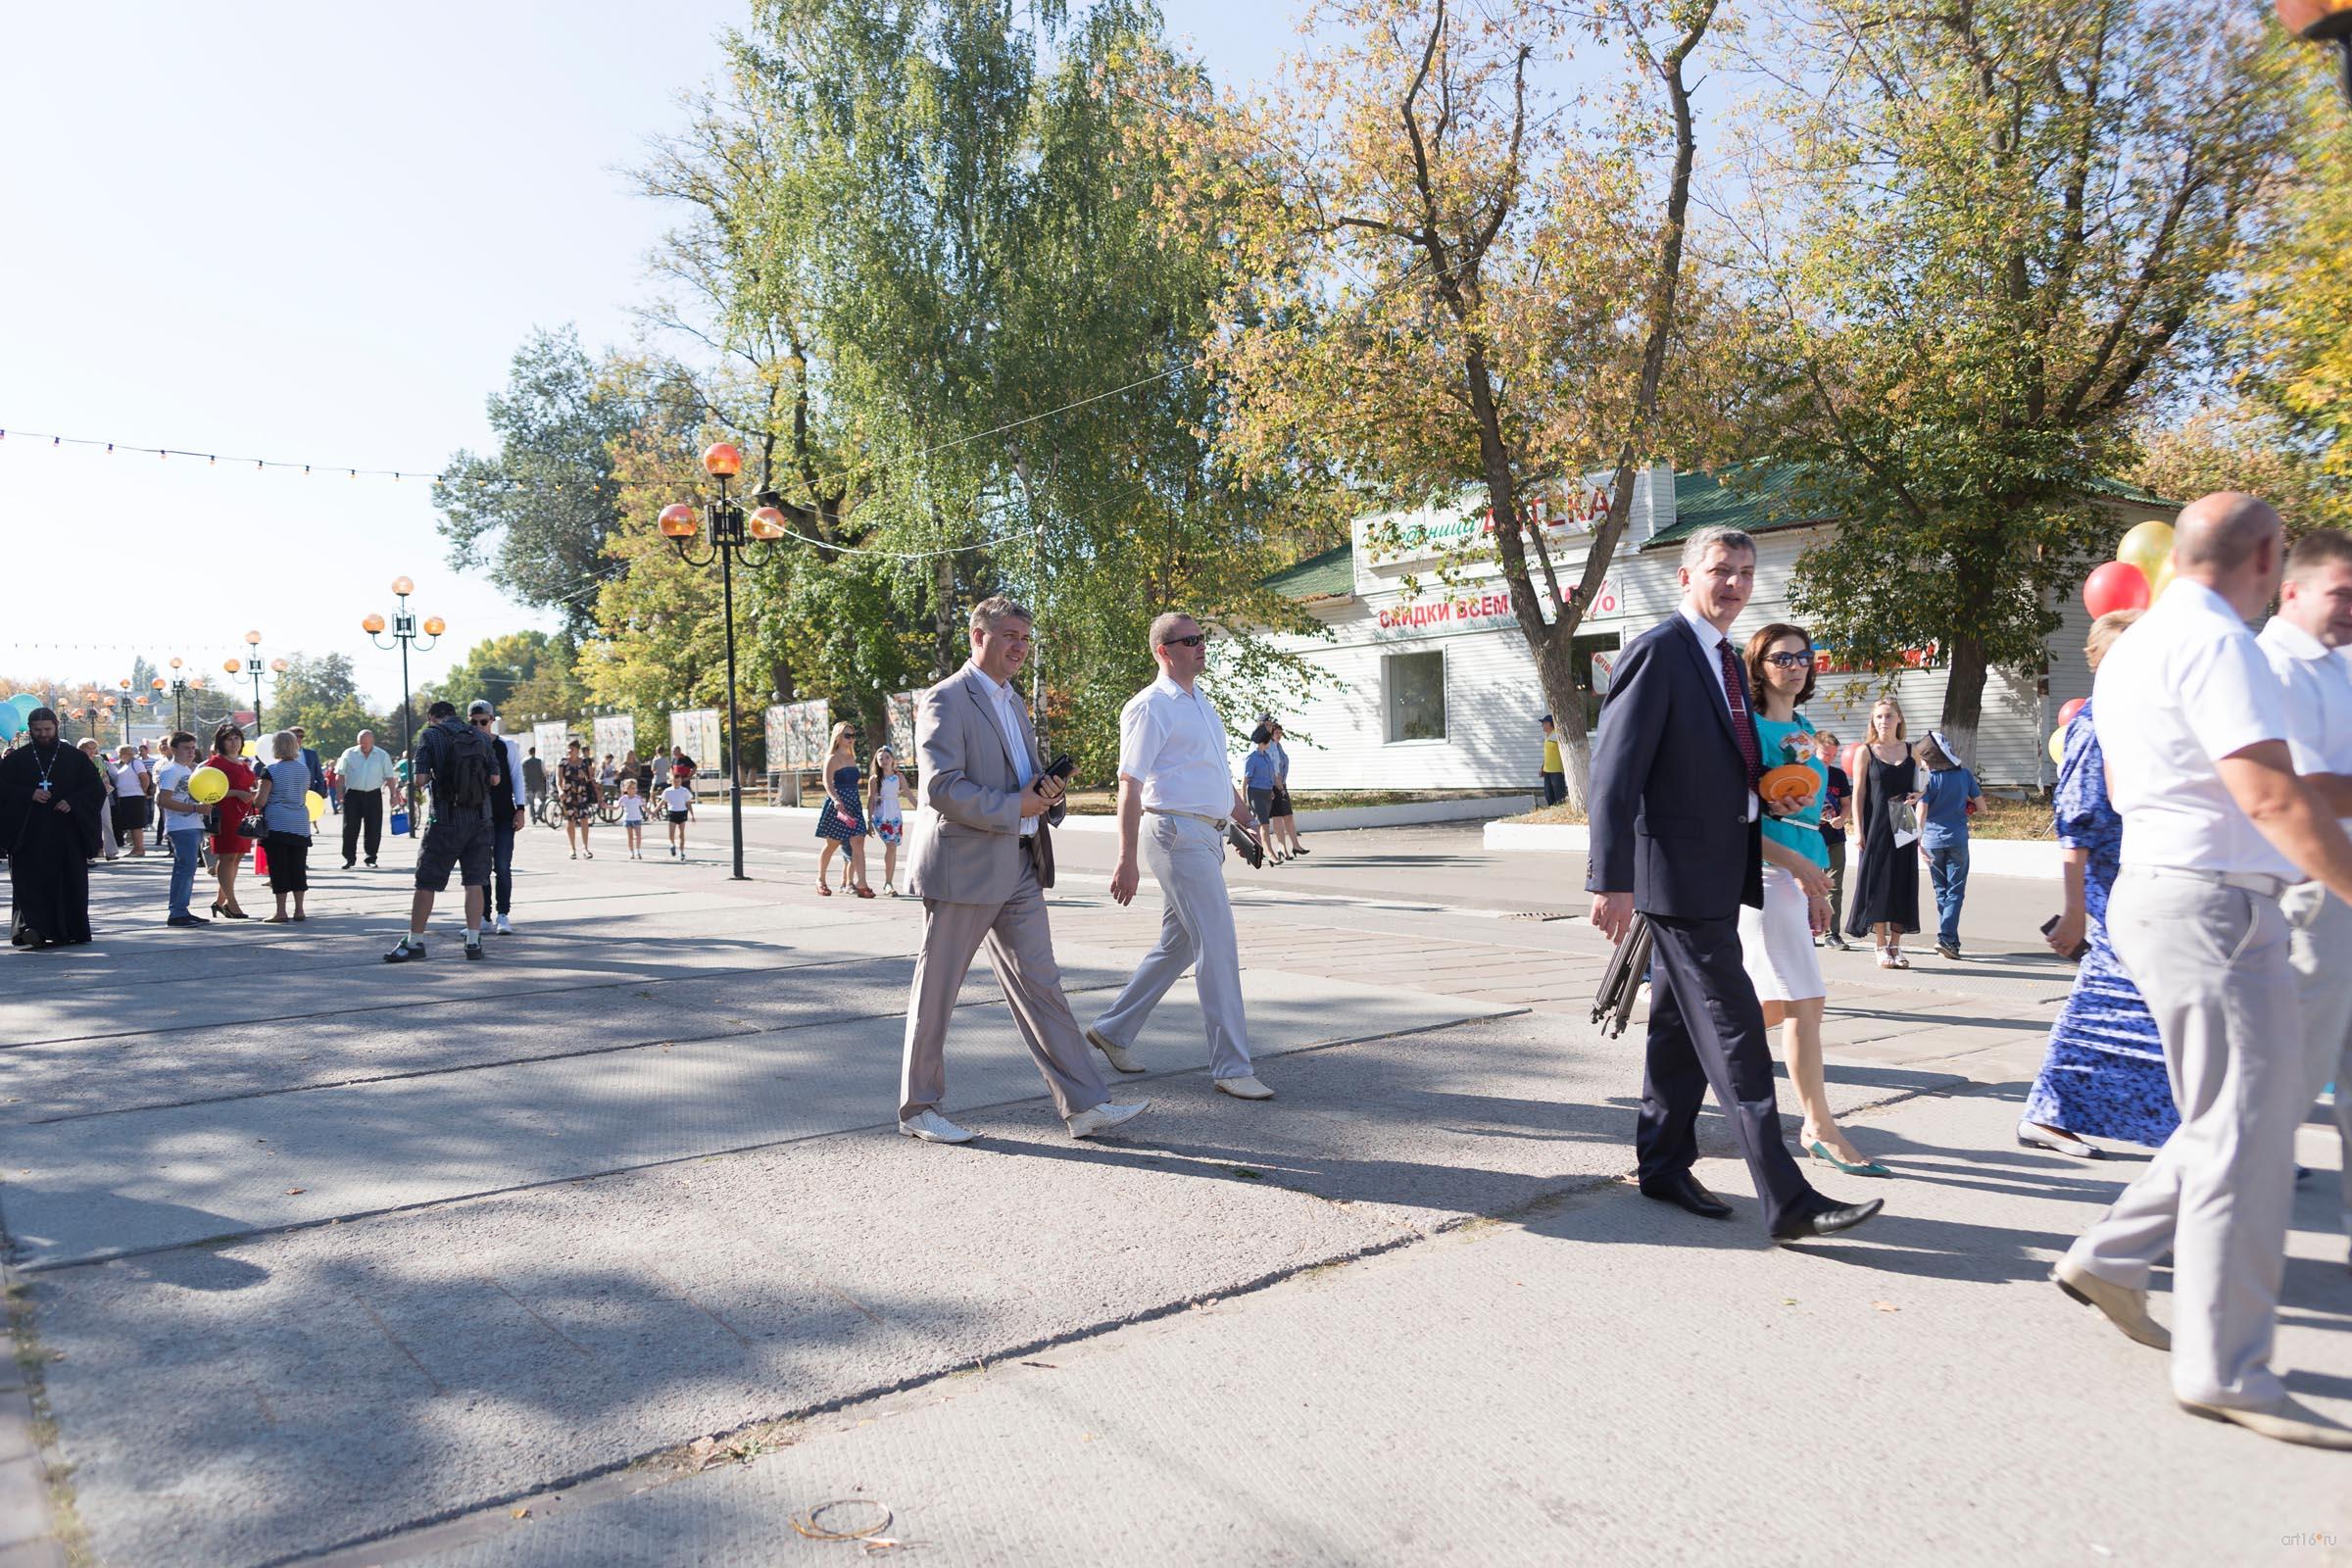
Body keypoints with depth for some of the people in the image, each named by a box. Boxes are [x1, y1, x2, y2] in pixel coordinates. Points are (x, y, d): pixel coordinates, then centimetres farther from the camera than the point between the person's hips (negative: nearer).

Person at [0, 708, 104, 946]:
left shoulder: (75, 757, 7)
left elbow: (97, 787, 5)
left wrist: (73, 802, -10)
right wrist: (29, 795, -14)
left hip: (67, 833, 0)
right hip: (29, 835, 0)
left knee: (70, 882, 2)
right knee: (30, 882, -9)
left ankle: (70, 931, 10)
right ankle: (32, 927, -16)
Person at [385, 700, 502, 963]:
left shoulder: (430, 736, -3)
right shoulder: (482, 736, 6)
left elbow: (420, 780, -9)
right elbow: (496, 778, 4)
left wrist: (432, 776, 12)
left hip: (446, 820, -3)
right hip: (480, 817, 3)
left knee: (426, 882, 7)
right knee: (475, 881, 7)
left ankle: (415, 942, 13)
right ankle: (473, 941, 5)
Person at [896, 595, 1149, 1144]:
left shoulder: (1013, 702, 18)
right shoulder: (945, 701, -10)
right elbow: (942, 787, -20)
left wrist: (1046, 789, 4)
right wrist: (1015, 807, -18)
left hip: (1019, 867, 8)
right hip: (963, 868, -8)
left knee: (1040, 985, 5)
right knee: (936, 990, 5)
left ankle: (1084, 1106, 6)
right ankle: (917, 1109, 18)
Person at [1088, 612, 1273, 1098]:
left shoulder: (1202, 703, 18)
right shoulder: (1150, 707, -9)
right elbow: (1130, 786, -14)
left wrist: (1247, 822, 25)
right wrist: (1127, 860, -19)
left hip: (1207, 836, 9)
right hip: (1178, 833, -9)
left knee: (1178, 946, 14)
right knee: (1218, 946, -9)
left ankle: (1113, 1030, 27)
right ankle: (1231, 1067, -3)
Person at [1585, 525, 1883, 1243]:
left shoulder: (1726, 661, 17)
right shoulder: (1657, 651, -12)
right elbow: (1614, 772, -18)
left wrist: (1777, 793, 5)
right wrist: (1612, 879, -23)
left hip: (1717, 875, 10)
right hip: (1677, 875, -10)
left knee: (1683, 1024, 16)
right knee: (1734, 1031, -9)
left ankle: (1664, 1164, 27)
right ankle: (1787, 1202, -5)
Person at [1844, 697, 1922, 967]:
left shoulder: (1911, 751, 9)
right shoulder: (1866, 752, 0)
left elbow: (1916, 788, 18)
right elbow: (1858, 794, -2)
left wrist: (1917, 797, -6)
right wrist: (1859, 830, -9)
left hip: (1903, 828, 3)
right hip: (1876, 826, -3)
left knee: (1903, 885, 3)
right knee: (1878, 884, -2)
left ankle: (1895, 946, 13)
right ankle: (1881, 948, 4)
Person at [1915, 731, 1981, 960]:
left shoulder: (1929, 779, -8)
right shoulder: (1965, 775, -1)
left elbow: (1921, 812, -13)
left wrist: (1919, 838, -5)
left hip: (1932, 840, 0)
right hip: (1957, 839, 0)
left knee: (1941, 891, 12)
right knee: (1955, 891, 2)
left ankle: (1949, 940, 16)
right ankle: (1946, 937, -14)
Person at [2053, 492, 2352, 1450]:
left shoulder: (2132, 649, 15)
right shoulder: (2218, 643, -15)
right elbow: (2273, 796, -23)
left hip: (2156, 892, 10)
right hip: (2217, 903, -10)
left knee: (2246, 1114, 18)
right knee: (2244, 1134, -3)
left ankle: (2110, 1260, 23)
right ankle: (2223, 1371, 5)